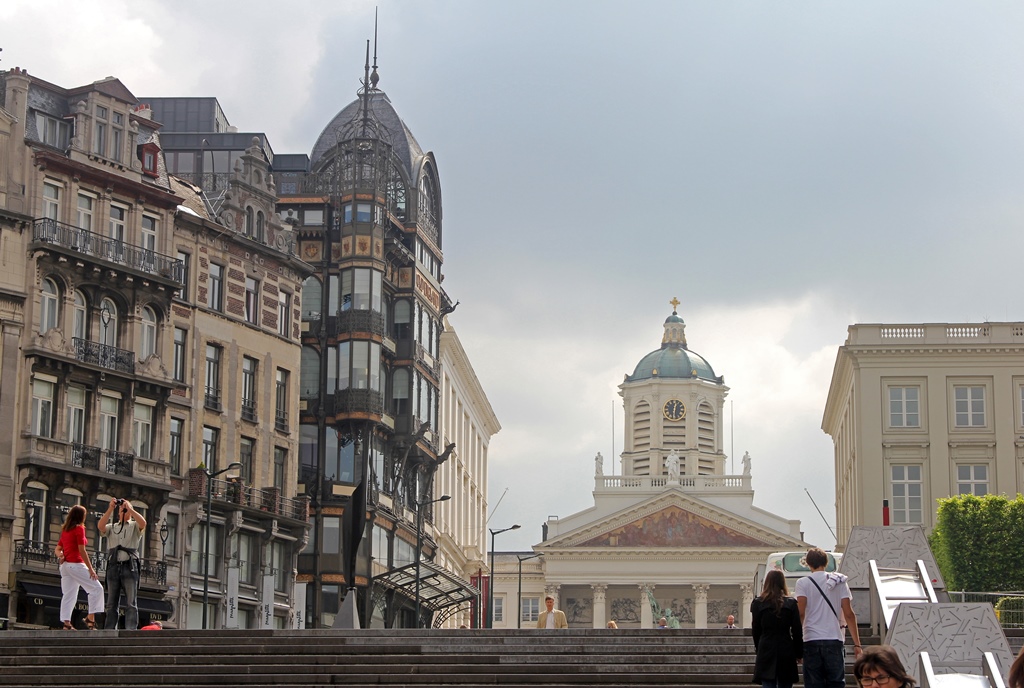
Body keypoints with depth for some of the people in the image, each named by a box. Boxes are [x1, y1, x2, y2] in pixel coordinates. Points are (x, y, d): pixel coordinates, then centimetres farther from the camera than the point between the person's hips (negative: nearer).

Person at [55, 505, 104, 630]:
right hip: (76, 564, -8)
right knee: (96, 588, -5)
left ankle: (66, 623, -2)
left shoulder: (65, 530, 17)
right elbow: (82, 551, -13)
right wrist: (91, 569, -12)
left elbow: (57, 549, 19)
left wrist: (60, 556, -1)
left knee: (68, 595, 5)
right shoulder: (79, 528, -7)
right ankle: (90, 617, -14)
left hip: (65, 565, 8)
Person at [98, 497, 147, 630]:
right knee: (111, 603, 2)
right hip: (113, 566, 3)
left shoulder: (135, 526, 13)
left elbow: (143, 523, -10)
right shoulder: (111, 528, 20)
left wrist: (129, 508, -6)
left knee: (131, 603, -8)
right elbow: (101, 526, -1)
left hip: (129, 566, -3)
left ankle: (130, 631, -14)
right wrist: (110, 508, -4)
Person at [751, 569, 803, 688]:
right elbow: (797, 631, 0)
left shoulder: (758, 603, 0)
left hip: (766, 651, -1)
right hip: (786, 651, 1)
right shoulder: (791, 603, 0)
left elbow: (755, 631, 4)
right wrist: (799, 653, 9)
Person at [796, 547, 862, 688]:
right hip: (834, 639, 1)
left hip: (811, 640, -1)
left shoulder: (803, 583, 2)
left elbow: (801, 613, -10)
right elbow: (849, 614, 2)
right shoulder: (839, 582, 7)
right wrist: (857, 644, 5)